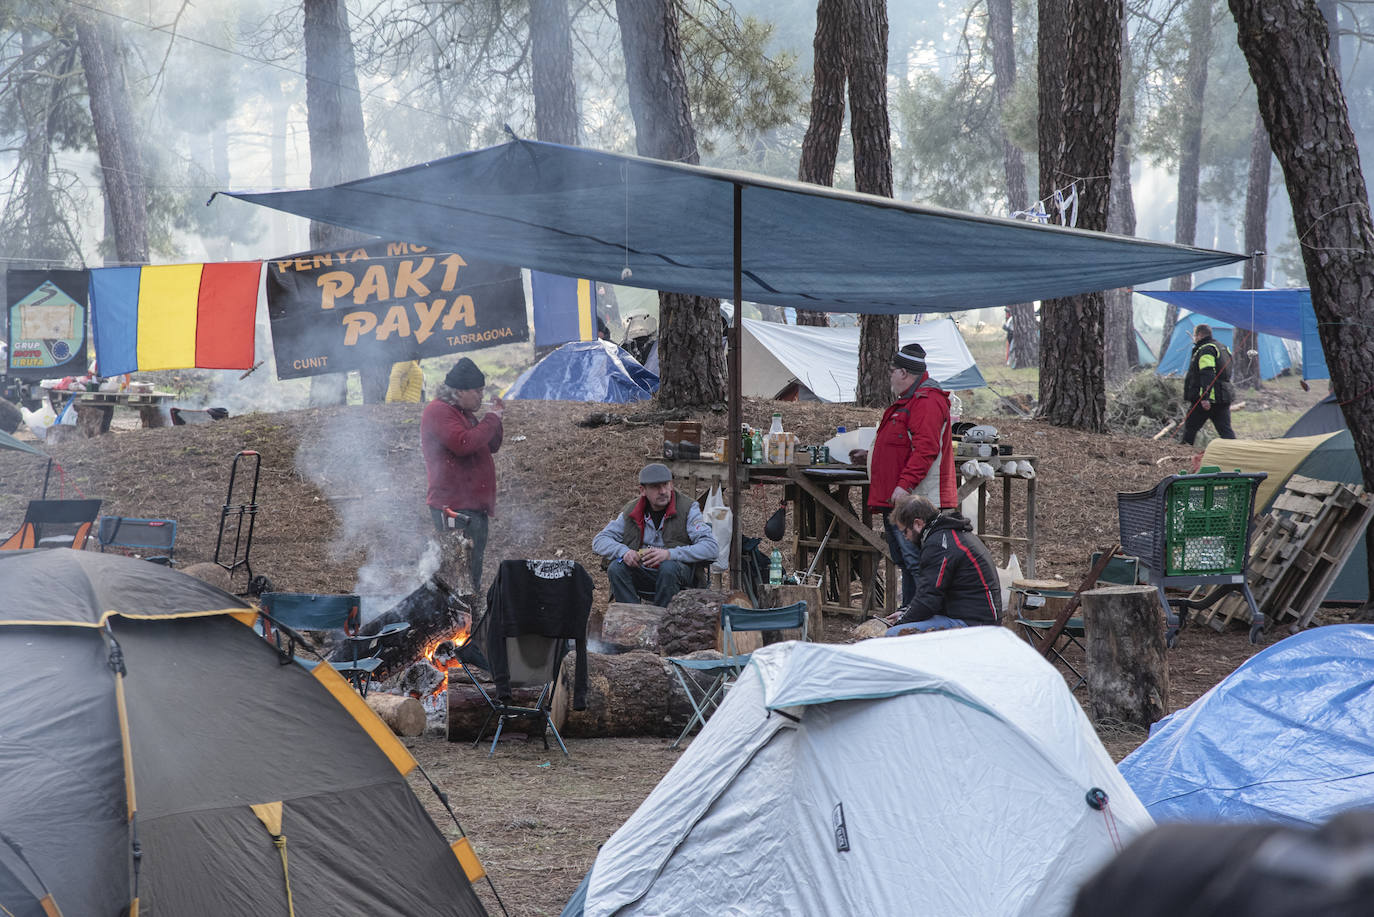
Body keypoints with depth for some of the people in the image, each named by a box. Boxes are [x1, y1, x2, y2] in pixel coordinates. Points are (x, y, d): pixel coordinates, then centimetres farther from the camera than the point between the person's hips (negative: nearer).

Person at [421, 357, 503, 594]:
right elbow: (463, 444, -25)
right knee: (457, 567, -13)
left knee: (474, 567, 12)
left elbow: (491, 447, 25)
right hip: (454, 508, -10)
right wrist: (491, 420, -14)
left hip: (475, 506, 10)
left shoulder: (465, 414, 22)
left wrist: (496, 419, 10)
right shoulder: (438, 411, -10)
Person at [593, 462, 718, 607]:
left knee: (669, 567, -36)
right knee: (615, 567, -25)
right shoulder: (631, 512, 8)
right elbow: (599, 541, 8)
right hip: (640, 572, 3)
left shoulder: (687, 509, -2)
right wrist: (624, 551, -15)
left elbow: (711, 547, -13)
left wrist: (670, 554, -26)